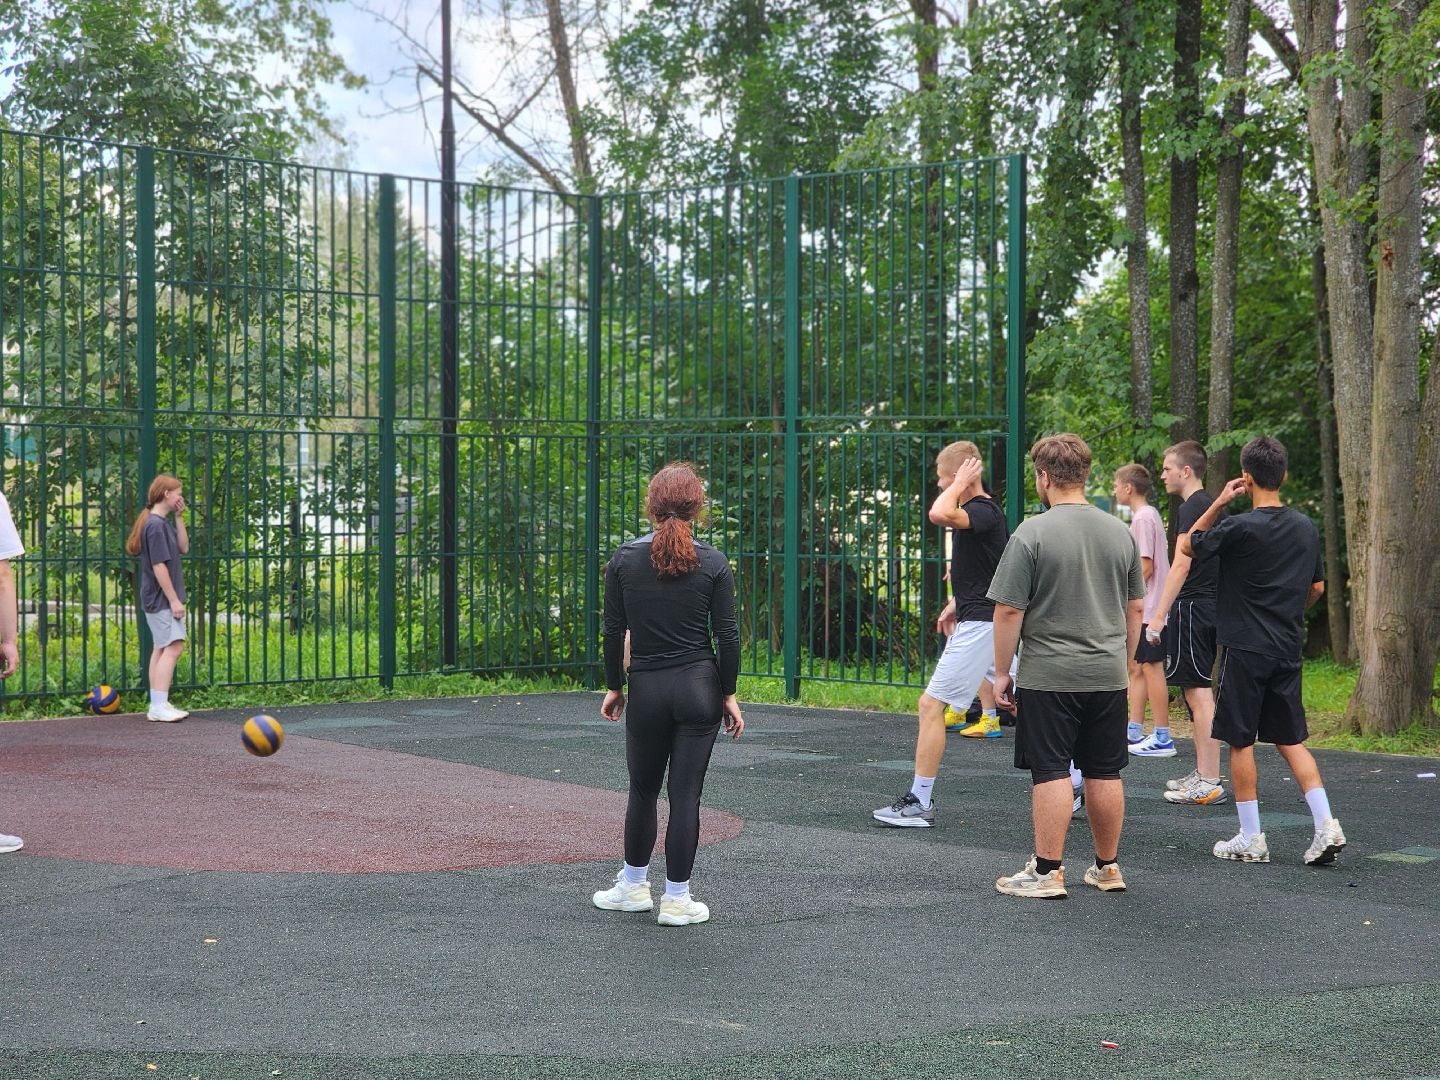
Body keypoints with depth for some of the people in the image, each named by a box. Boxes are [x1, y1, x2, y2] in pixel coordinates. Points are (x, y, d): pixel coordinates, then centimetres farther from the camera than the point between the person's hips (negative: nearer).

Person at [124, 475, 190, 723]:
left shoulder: (164, 523, 13)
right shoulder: (155, 525, -16)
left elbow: (184, 548, 15)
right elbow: (159, 565, -20)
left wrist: (179, 517, 9)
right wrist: (174, 600, -19)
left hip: (159, 599, 10)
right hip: (161, 598, -10)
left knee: (163, 648, 11)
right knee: (173, 646, -15)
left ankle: (158, 705, 14)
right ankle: (159, 706, -19)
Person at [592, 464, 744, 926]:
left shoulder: (624, 559, -3)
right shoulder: (713, 563, -5)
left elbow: (614, 631, -1)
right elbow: (727, 636, -4)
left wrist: (614, 687, 10)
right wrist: (729, 695, 5)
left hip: (647, 691, 1)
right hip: (699, 688, 0)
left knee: (643, 792, 17)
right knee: (686, 794, 3)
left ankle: (633, 886, 30)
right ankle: (677, 900, 7)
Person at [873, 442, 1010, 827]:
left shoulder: (984, 512, -18)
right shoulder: (976, 512, 14)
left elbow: (939, 513, -39)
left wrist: (960, 483, -22)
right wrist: (955, 604, 26)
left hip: (980, 623, -11)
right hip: (986, 619, 11)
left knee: (931, 704, -8)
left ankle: (919, 804, -5)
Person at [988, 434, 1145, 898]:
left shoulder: (1031, 534, -10)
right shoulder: (1121, 532, 7)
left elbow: (1009, 611, -12)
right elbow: (1136, 608, 15)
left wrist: (1002, 672, -3)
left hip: (1048, 677, -5)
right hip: (1108, 675, 5)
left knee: (1051, 772, -1)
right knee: (1104, 773, 11)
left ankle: (1048, 872, 1)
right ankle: (1108, 868, 20)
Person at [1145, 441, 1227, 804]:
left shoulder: (1190, 509, -13)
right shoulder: (1208, 506, 17)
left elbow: (1181, 565, -20)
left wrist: (1159, 616, -20)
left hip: (1191, 609, -10)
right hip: (1209, 607, 10)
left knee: (1198, 693, -10)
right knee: (1198, 691, 16)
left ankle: (1210, 784, -11)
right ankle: (1203, 773, 22)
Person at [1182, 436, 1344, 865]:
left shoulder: (1239, 527, -15)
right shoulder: (1307, 528, 6)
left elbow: (1188, 547, 0)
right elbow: (1317, 587, 16)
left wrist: (1219, 502, 0)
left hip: (1245, 648, -6)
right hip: (1289, 649, 6)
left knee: (1240, 742, 3)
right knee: (1291, 739, 12)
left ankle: (1251, 839, 6)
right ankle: (1326, 825, -1)